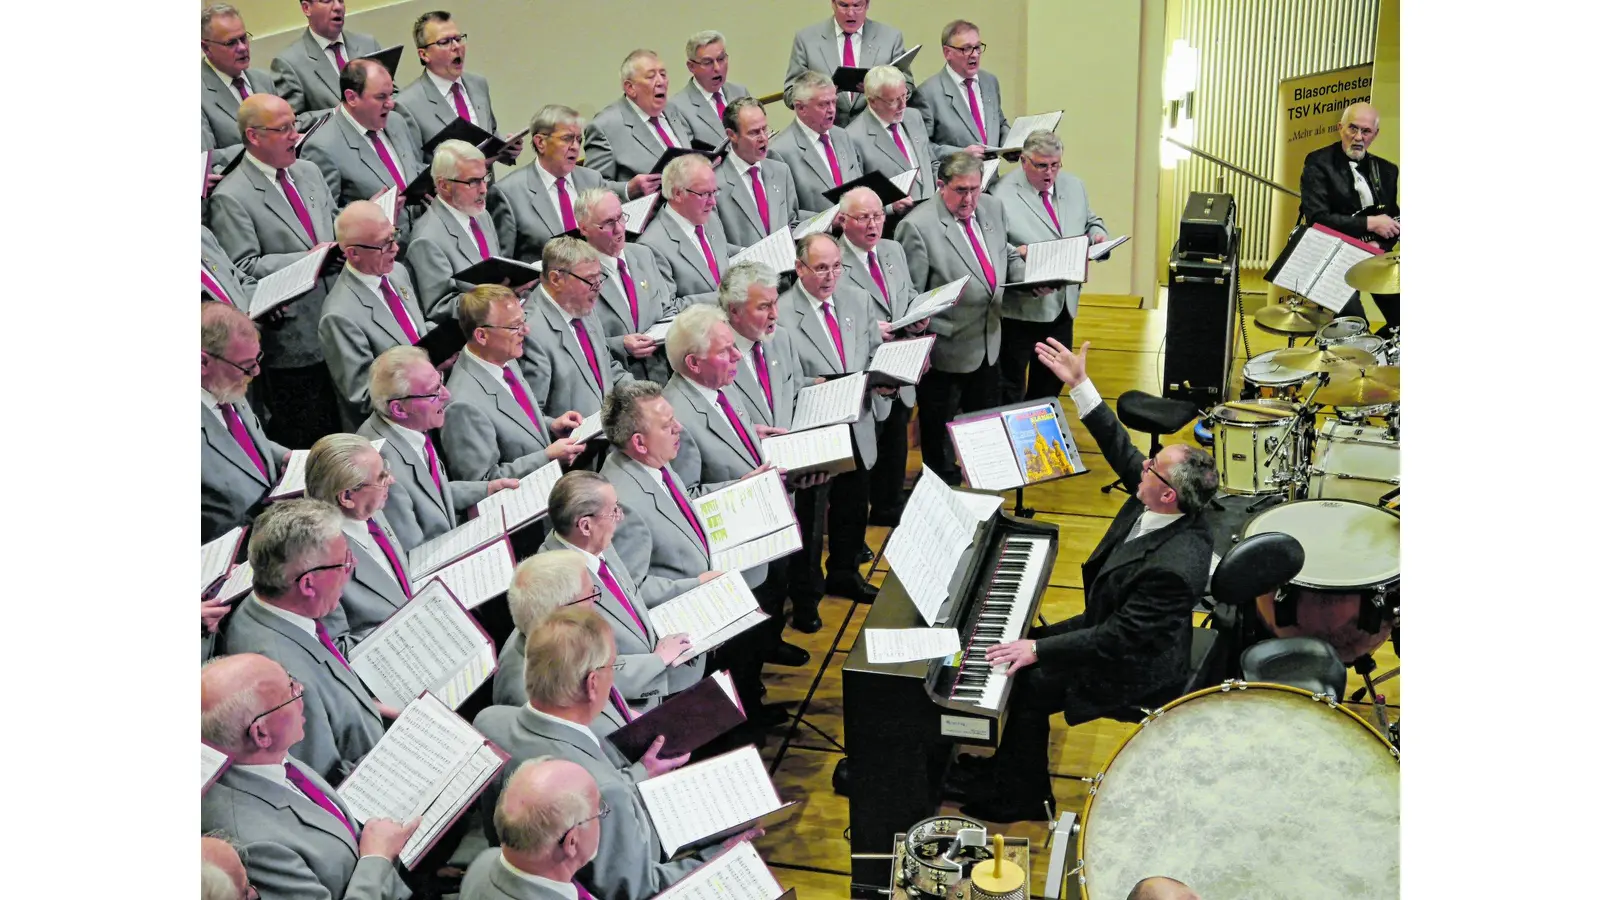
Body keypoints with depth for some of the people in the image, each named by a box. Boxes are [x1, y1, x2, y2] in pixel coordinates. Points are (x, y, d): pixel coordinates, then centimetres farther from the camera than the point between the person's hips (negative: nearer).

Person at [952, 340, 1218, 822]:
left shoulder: (1174, 566, -38)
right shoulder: (1172, 506, -14)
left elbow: (1121, 639, -33)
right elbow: (1121, 450, -1)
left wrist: (1039, 650, -29)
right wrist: (1079, 384, -3)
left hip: (1138, 667, -10)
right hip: (1117, 626, 10)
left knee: (1027, 684, -10)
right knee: (1024, 644, 13)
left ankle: (1020, 797, 13)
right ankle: (1003, 765, 29)